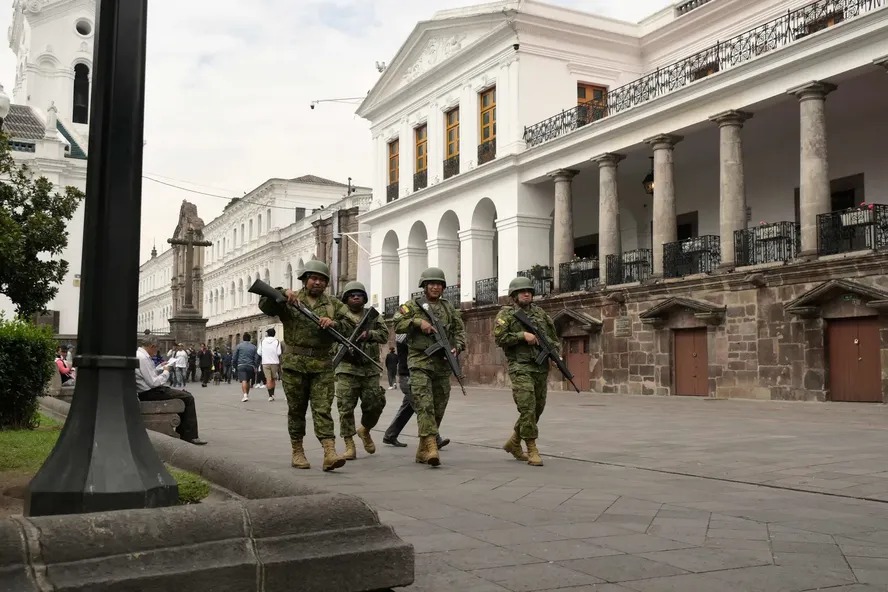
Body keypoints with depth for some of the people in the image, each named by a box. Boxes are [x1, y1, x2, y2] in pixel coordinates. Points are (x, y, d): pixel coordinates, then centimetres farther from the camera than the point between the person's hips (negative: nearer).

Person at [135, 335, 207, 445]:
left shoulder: (140, 354, 13)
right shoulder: (143, 358, -20)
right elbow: (153, 382, -22)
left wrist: (161, 368, 13)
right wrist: (166, 372, -8)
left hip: (148, 391, 11)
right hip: (149, 394, -11)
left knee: (186, 395, 14)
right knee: (188, 398, -12)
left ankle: (181, 432, 14)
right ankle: (189, 436, -9)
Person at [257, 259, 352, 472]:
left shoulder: (333, 304, 12)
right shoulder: (290, 301, 7)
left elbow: (350, 326, 2)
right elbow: (265, 305, -5)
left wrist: (334, 323, -17)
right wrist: (281, 293, -20)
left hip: (322, 366, 1)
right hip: (294, 363, 0)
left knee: (323, 409, -7)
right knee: (296, 409, 8)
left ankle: (330, 453, -16)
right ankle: (297, 452, 19)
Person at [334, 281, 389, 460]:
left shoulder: (373, 316, 13)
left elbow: (384, 334, 1)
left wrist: (369, 334, -17)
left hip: (370, 369, 3)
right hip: (347, 369, -3)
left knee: (375, 404, 3)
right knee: (346, 408, -6)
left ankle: (365, 430, 31)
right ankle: (349, 444, 2)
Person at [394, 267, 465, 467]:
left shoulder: (448, 308, 16)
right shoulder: (412, 306, 5)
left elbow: (459, 329, 17)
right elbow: (398, 324, -5)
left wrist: (457, 347, -1)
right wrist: (418, 322, -17)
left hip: (442, 364, 5)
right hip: (420, 362, -5)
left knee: (438, 408, 6)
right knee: (424, 405, -17)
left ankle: (422, 451, 16)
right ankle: (431, 446, -24)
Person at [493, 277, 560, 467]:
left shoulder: (540, 312, 15)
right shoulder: (506, 314, 0)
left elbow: (553, 336, 20)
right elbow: (499, 338, -11)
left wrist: (557, 354, 4)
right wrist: (522, 335, -17)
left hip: (541, 367, 6)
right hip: (521, 367, -6)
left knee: (538, 408, 10)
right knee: (527, 408, -12)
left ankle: (514, 442, 26)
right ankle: (532, 450, -4)